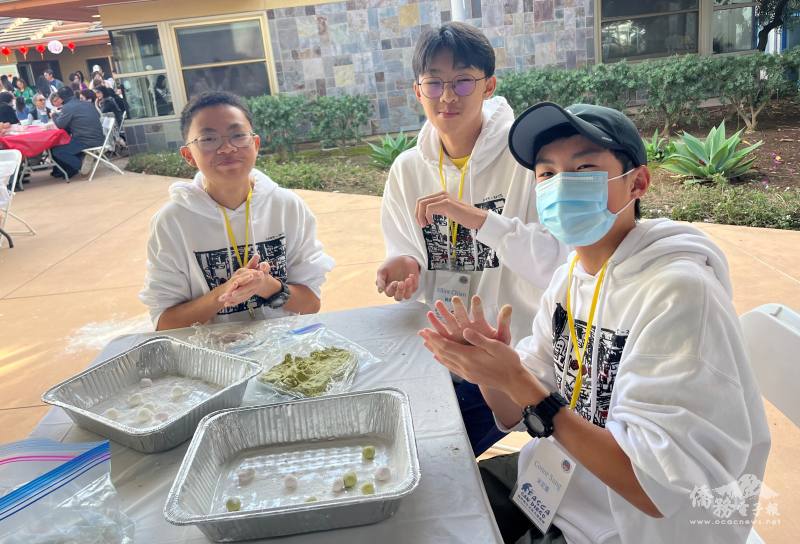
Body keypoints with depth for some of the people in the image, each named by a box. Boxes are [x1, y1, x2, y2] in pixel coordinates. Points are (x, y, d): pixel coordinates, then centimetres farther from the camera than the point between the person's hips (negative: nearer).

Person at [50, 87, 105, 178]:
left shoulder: (68, 107, -8)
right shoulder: (89, 104, 12)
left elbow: (60, 125, -6)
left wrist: (55, 115, 16)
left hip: (86, 141, -8)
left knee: (55, 151, 0)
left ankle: (80, 164, -4)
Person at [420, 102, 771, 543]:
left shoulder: (677, 291, -27)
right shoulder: (571, 275, -2)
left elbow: (662, 489, -29)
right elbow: (517, 415, 2)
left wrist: (521, 385, -30)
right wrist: (490, 368, -20)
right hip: (554, 480, 7)